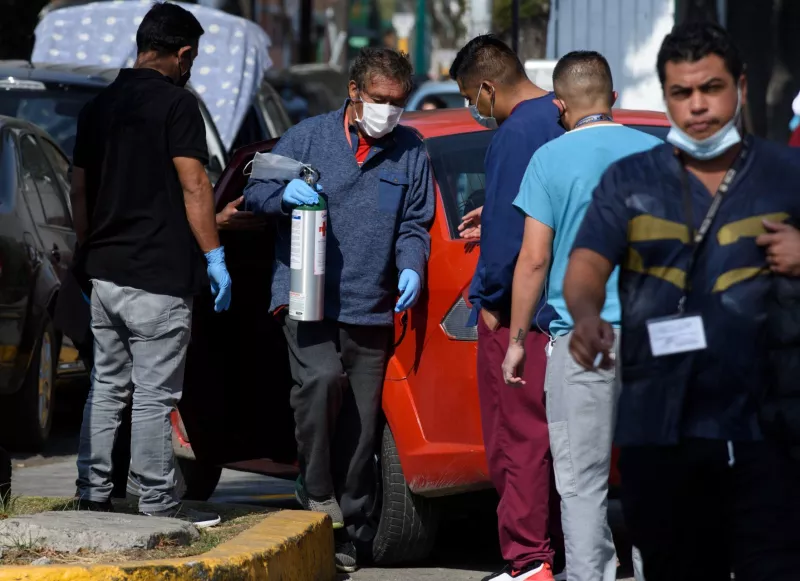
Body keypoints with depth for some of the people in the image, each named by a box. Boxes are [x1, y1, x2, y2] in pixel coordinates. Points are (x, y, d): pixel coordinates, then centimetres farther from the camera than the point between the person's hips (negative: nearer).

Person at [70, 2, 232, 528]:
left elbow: (80, 191, 16)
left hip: (105, 271, 7)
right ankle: (158, 505, -1)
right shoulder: (177, 104, -10)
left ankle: (93, 496, 12)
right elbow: (194, 187, -14)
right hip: (158, 277, -7)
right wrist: (214, 257, -10)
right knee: (154, 395, -4)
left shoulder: (99, 106, 12)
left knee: (106, 387, 13)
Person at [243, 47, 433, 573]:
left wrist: (411, 267, -7)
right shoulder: (310, 137, 5)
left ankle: (347, 534, 14)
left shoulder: (410, 152, 11)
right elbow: (255, 191, 7)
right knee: (321, 378, -29)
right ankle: (318, 494, -13)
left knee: (361, 424, 4)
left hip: (370, 309, 3)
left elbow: (415, 224, 14)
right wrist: (285, 193, -16)